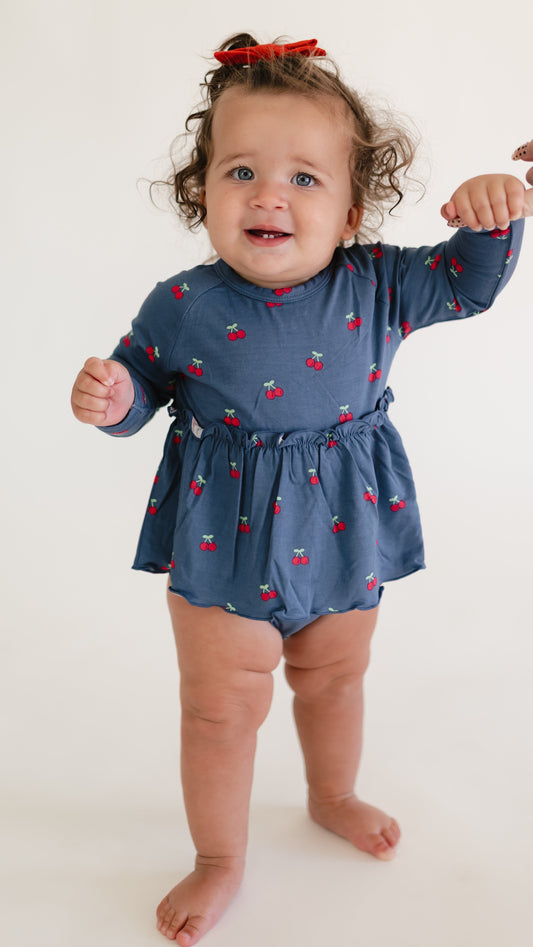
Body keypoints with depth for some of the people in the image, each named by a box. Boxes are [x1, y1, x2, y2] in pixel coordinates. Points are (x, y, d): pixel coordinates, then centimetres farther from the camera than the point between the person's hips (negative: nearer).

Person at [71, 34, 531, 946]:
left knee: (335, 678, 23)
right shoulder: (181, 305, -13)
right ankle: (219, 857, 33)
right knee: (220, 705, 7)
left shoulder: (377, 287, -11)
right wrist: (112, 399, -21)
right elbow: (144, 382, 1)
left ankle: (333, 797, 54)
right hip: (222, 536, -2)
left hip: (342, 528, 2)